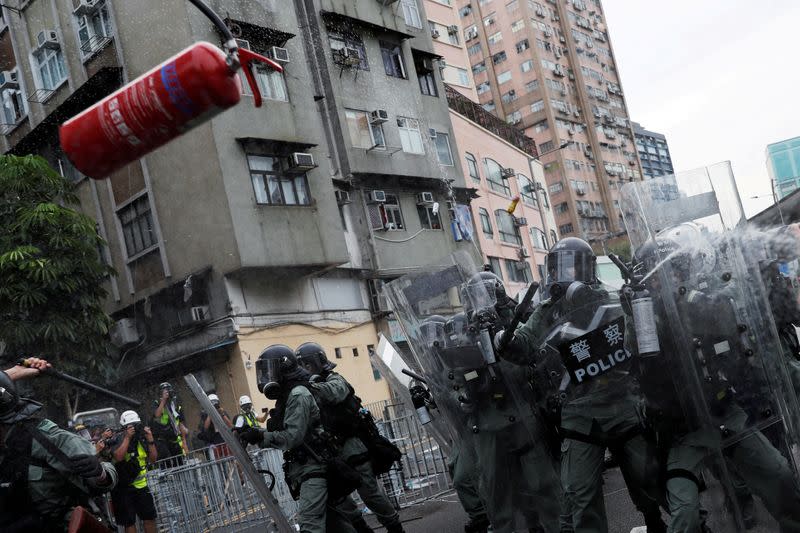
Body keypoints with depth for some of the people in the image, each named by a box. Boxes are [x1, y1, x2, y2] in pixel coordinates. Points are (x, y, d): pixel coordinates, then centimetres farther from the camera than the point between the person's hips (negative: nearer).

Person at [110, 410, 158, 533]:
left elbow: (153, 460, 0)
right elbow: (118, 457, -29)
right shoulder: (117, 440, -10)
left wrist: (150, 440, -11)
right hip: (123, 487, -4)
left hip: (141, 485, 4)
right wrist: (127, 438, -27)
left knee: (150, 517, 6)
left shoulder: (142, 439, 3)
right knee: (129, 522, 0)